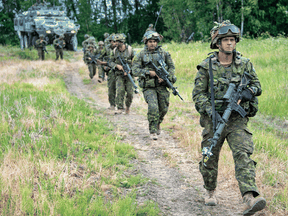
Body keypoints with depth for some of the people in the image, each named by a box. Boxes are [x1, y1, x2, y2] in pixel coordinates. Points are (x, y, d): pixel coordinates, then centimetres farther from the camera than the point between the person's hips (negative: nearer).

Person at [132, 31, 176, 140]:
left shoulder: (163, 53, 4)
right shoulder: (141, 55, -1)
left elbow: (172, 67, 9)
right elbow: (135, 70, -5)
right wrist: (148, 72, -18)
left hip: (161, 85, 3)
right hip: (148, 87, -3)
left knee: (164, 109, 8)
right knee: (153, 107, -18)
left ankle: (157, 123, 39)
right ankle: (153, 131, -6)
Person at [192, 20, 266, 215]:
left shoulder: (244, 64, 4)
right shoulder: (206, 66, -2)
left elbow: (257, 85, 12)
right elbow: (198, 94, -3)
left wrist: (250, 91, -12)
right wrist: (210, 111, -19)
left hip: (237, 119, 0)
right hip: (214, 119, 0)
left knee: (243, 155, -18)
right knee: (209, 158, 9)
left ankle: (250, 199, -30)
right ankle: (211, 192, 36)